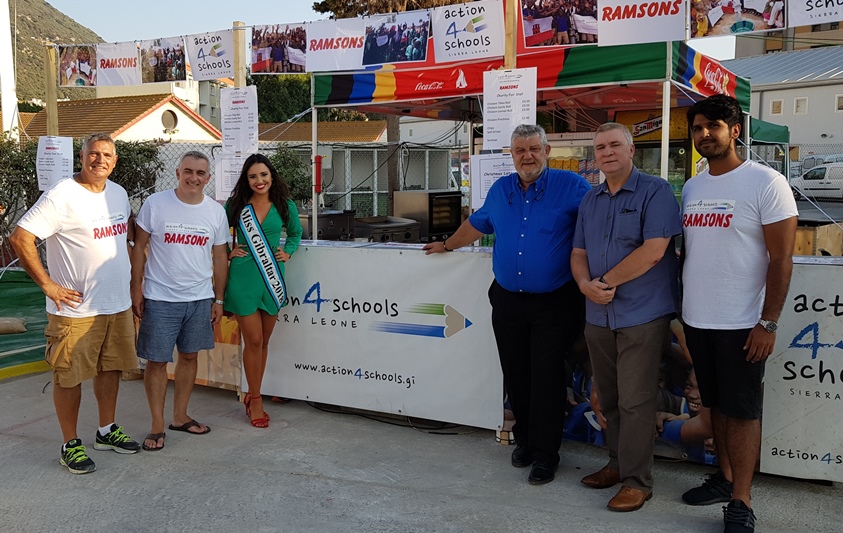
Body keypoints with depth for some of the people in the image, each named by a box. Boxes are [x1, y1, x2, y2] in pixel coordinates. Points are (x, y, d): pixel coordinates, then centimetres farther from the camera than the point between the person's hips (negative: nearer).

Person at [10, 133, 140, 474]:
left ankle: (107, 431, 33)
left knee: (111, 368, 17)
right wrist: (48, 285, -18)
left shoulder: (118, 193, 7)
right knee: (70, 376, 4)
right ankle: (70, 445, 18)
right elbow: (20, 238, -20)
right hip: (76, 309, -7)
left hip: (118, 304, 7)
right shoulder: (62, 196, -15)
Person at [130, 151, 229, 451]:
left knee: (189, 356, 13)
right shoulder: (155, 204, -6)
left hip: (200, 299, 4)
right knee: (157, 361, 1)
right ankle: (157, 426, 13)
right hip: (160, 299, -3)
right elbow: (139, 247, -1)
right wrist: (136, 289, -4)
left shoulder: (216, 212, 3)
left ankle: (180, 417, 28)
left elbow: (220, 257, 9)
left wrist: (218, 299, 8)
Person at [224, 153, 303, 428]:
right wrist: (227, 252, -2)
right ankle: (255, 400, 13)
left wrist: (287, 253, 3)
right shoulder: (235, 205, 0)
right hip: (244, 279, -2)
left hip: (273, 279, 3)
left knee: (263, 342, 11)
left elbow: (295, 233, 19)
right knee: (253, 341, -2)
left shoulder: (285, 206, 3)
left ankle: (252, 396, 25)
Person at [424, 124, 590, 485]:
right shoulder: (500, 190, 11)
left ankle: (545, 453, 10)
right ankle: (524, 439, 28)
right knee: (515, 375, 10)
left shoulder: (569, 186, -5)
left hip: (554, 304, -4)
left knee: (546, 377, -2)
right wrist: (448, 245, 35)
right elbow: (477, 223, 27)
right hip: (507, 302, 5)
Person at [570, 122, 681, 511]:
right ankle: (617, 464, 31)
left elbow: (654, 250, -18)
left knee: (635, 402, -3)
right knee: (609, 399, 15)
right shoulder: (590, 200, 13)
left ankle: (637, 481, 9)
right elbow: (579, 253, 13)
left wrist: (606, 282, -13)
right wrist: (586, 285, -9)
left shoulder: (655, 191, -8)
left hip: (642, 314, -7)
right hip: (598, 315, 7)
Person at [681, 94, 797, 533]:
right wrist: (680, 304, 12)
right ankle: (725, 478, 31)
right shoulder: (691, 188, 9)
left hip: (741, 324, -6)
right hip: (696, 319, 6)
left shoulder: (766, 183, -10)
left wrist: (768, 322, -15)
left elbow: (781, 258, -12)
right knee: (716, 404, 16)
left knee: (742, 411, 2)